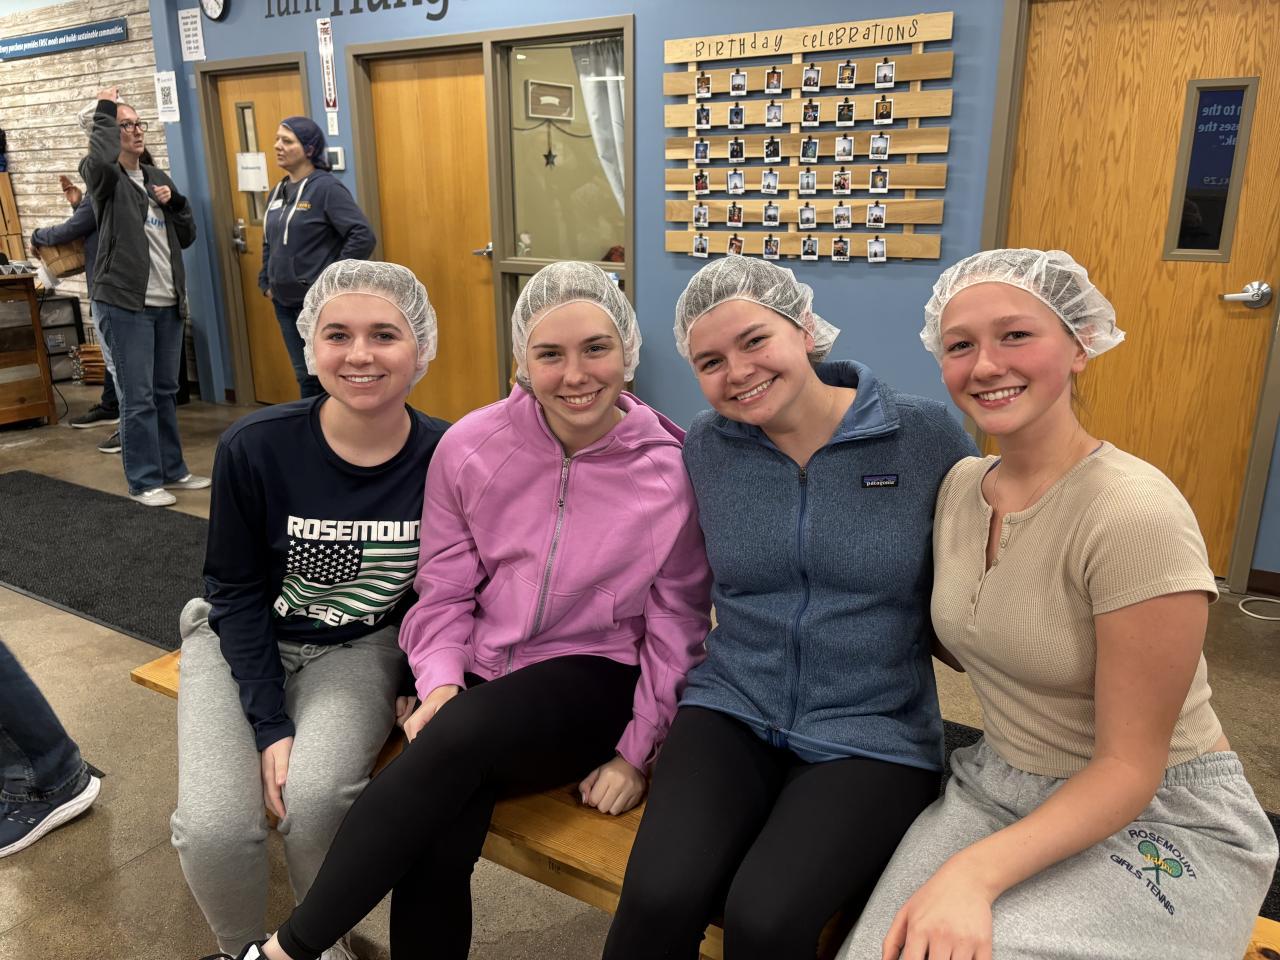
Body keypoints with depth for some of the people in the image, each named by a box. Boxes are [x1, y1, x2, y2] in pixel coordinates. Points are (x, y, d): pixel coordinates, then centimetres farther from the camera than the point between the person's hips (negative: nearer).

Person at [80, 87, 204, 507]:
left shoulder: (158, 178, 17)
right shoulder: (104, 176, -3)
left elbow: (187, 236, 17)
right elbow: (101, 158, -28)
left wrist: (174, 201, -1)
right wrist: (104, 112, -12)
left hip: (167, 303, 6)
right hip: (124, 303, -6)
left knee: (165, 392, 13)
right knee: (138, 396, -4)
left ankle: (172, 469, 24)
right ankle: (144, 481, 5)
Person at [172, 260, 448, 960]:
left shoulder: (445, 458, -16)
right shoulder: (254, 447, -19)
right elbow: (238, 593, -8)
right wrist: (270, 725, -13)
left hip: (361, 647, 0)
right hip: (242, 640, 0)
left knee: (316, 798, -26)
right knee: (214, 829, -20)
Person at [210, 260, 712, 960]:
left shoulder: (670, 470, -10)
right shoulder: (471, 446, -5)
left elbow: (675, 627, -1)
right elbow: (444, 591, 3)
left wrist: (636, 751, -2)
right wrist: (439, 680, -13)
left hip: (595, 681, -2)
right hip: (483, 669, 2)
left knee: (459, 734, -32)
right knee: (434, 850, -25)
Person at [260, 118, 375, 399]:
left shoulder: (326, 187, -11)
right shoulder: (278, 192, 12)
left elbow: (363, 236, -19)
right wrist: (266, 283, 12)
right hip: (285, 303, 7)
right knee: (305, 377, 14)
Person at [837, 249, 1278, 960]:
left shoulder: (1138, 513, -22)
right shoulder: (959, 485, -2)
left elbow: (1128, 767, -19)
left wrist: (975, 872, -30)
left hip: (1159, 819, -4)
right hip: (996, 787, 5)